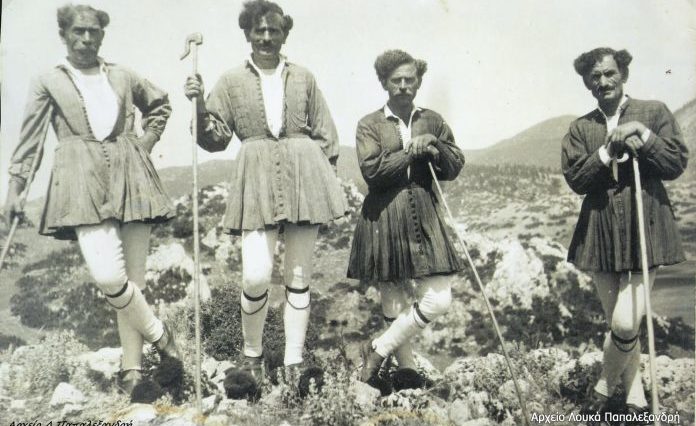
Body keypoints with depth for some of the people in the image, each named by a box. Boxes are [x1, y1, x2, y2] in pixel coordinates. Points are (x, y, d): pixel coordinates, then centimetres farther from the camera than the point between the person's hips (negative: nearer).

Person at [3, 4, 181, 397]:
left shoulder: (123, 77, 13)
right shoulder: (49, 82, 9)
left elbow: (161, 105, 28)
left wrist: (146, 143, 15)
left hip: (130, 178, 2)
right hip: (84, 183, -2)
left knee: (133, 276, 2)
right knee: (108, 275, -19)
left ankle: (132, 363, 13)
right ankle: (159, 334, 3)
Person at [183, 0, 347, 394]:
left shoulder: (303, 78, 9)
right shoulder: (232, 81, 8)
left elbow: (325, 135, 12)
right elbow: (215, 139, 4)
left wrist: (326, 179, 8)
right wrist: (199, 107, -12)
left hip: (303, 176, 1)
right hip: (257, 180, -1)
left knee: (299, 275, 6)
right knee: (256, 275, -13)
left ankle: (294, 359, 19)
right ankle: (252, 353, 14)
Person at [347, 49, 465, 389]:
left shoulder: (432, 121, 12)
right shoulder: (370, 125, 3)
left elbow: (454, 168, 9)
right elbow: (372, 171, -11)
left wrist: (435, 148, -9)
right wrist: (412, 152, -10)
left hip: (424, 219, 3)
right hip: (384, 219, -3)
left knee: (439, 300, -6)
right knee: (393, 306, 5)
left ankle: (378, 349, 10)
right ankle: (407, 368, 24)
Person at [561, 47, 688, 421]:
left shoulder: (654, 112, 5)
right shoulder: (580, 128, 10)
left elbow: (676, 164, -1)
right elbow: (575, 180, 0)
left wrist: (642, 135, -13)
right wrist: (610, 149, -12)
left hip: (645, 227, -2)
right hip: (601, 231, 3)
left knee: (625, 323, -13)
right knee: (619, 324, 9)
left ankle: (605, 386, 13)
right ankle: (635, 397, 27)